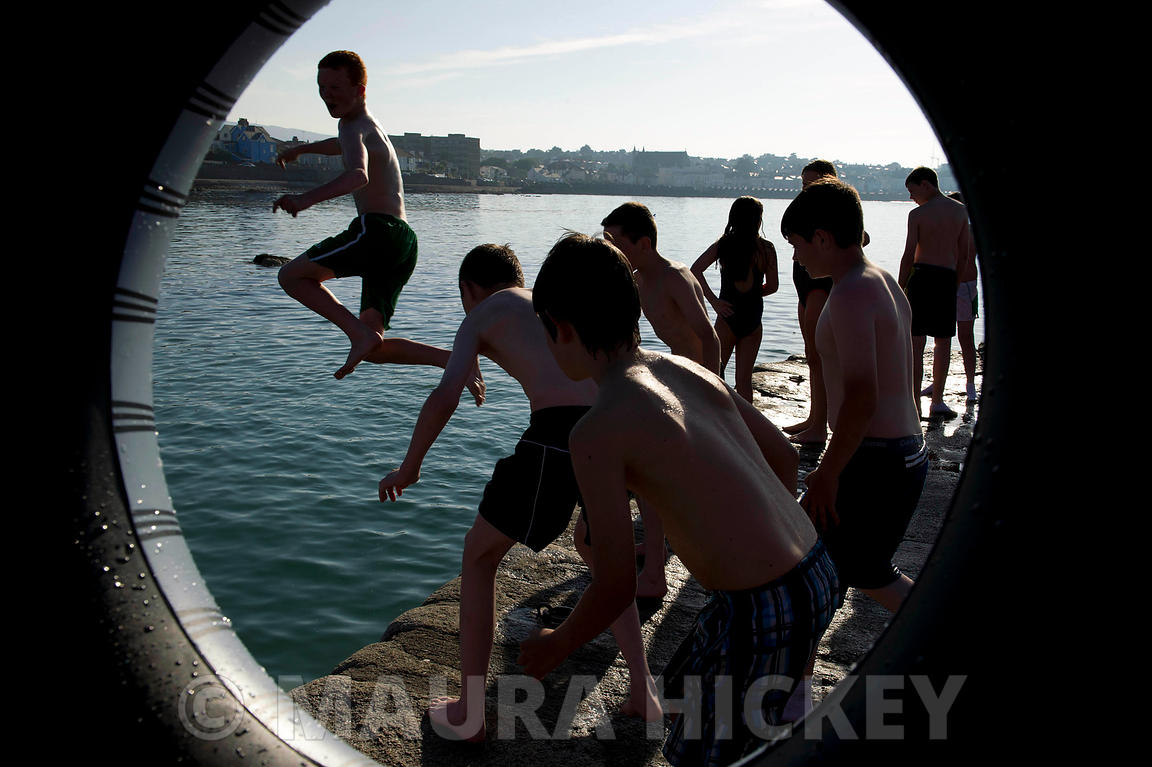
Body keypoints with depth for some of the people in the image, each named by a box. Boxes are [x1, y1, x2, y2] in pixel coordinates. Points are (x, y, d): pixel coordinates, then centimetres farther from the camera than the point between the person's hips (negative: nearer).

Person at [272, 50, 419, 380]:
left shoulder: (355, 128, -4)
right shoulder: (365, 124, 26)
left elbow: (358, 175, -28)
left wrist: (307, 198, -40)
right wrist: (301, 149, 66)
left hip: (377, 230, -9)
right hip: (402, 241, 9)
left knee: (292, 275, -1)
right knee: (375, 349, 7)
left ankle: (361, 335, -16)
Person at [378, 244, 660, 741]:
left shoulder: (481, 316, 17)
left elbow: (445, 397, 3)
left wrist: (408, 468, 16)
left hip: (557, 434, -5)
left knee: (480, 555, 18)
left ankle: (467, 714, 23)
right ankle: (643, 692, 28)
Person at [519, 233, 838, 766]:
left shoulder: (596, 431, -16)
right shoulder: (691, 371, 6)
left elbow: (616, 588, -13)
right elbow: (784, 458, 17)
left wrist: (555, 646, 6)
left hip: (759, 614, -8)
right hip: (819, 576, 8)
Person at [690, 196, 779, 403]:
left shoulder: (723, 244, -1)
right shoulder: (766, 248, -3)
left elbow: (695, 270, -13)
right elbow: (772, 286, 1)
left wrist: (714, 301, -11)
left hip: (728, 315, -1)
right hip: (753, 319, 1)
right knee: (744, 379, 9)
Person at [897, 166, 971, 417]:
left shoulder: (917, 214, -6)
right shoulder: (960, 211, 8)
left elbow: (908, 255, -8)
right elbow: (964, 254, 9)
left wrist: (900, 288, -2)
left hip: (921, 276, -4)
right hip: (947, 279, 4)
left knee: (916, 342, -1)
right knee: (943, 341, 13)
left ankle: (914, 403, -3)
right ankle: (937, 400, 16)